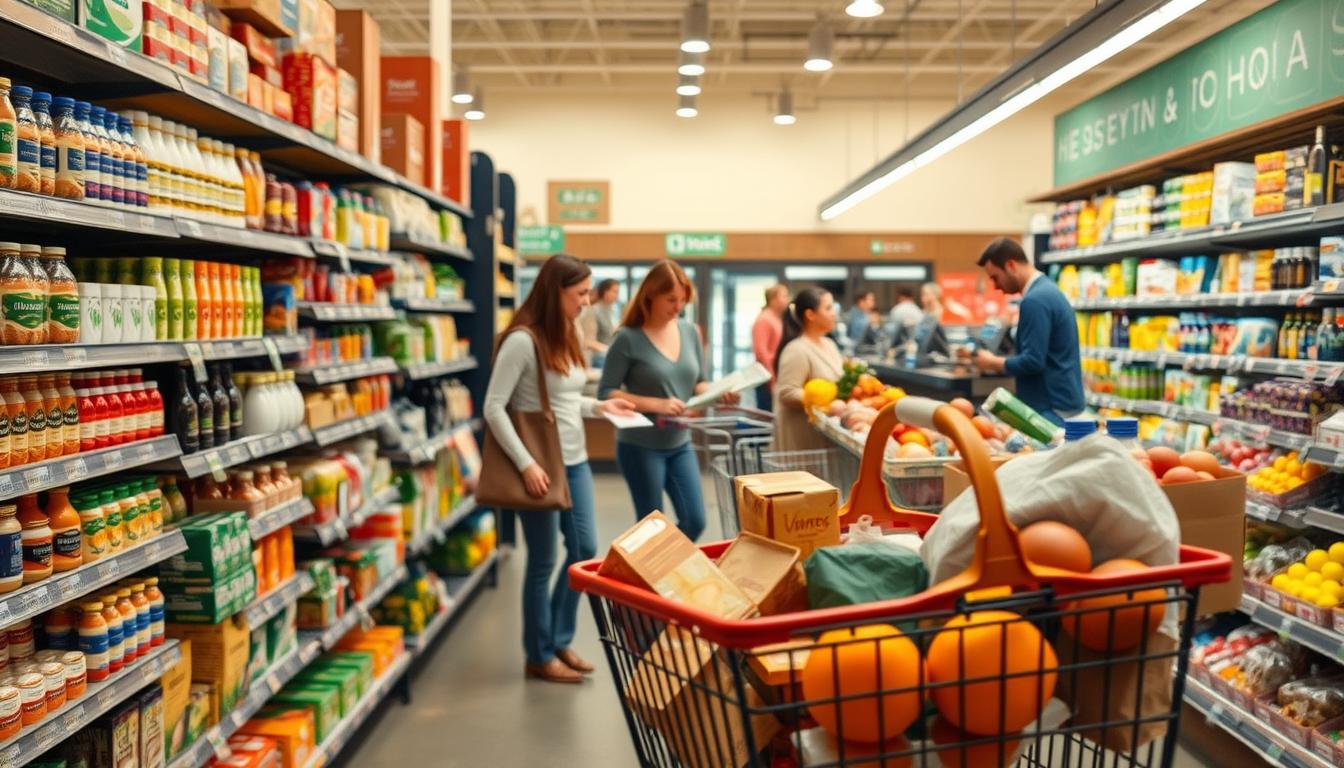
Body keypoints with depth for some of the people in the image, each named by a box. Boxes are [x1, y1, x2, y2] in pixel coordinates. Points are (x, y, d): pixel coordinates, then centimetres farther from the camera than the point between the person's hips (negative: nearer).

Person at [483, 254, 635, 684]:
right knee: (543, 561, 4)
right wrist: (525, 463, -22)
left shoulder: (566, 336, 10)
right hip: (540, 465, -8)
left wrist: (600, 407, 2)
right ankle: (539, 657, 20)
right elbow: (494, 408, -18)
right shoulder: (522, 341, -17)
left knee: (585, 550, 14)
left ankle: (559, 640, 30)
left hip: (576, 461, 9)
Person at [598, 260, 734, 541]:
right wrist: (657, 405, -23)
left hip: (680, 443, 5)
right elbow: (606, 393, -13)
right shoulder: (629, 338, -13)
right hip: (641, 446, -5)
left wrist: (719, 392, -11)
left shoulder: (689, 330, 3)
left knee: (695, 521, 6)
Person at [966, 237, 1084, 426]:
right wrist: (999, 361, 12)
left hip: (1051, 408, -10)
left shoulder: (1035, 300, -18)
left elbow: (1033, 361, -23)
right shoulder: (1048, 290, 14)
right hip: (1061, 401, 10)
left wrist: (993, 363, -7)